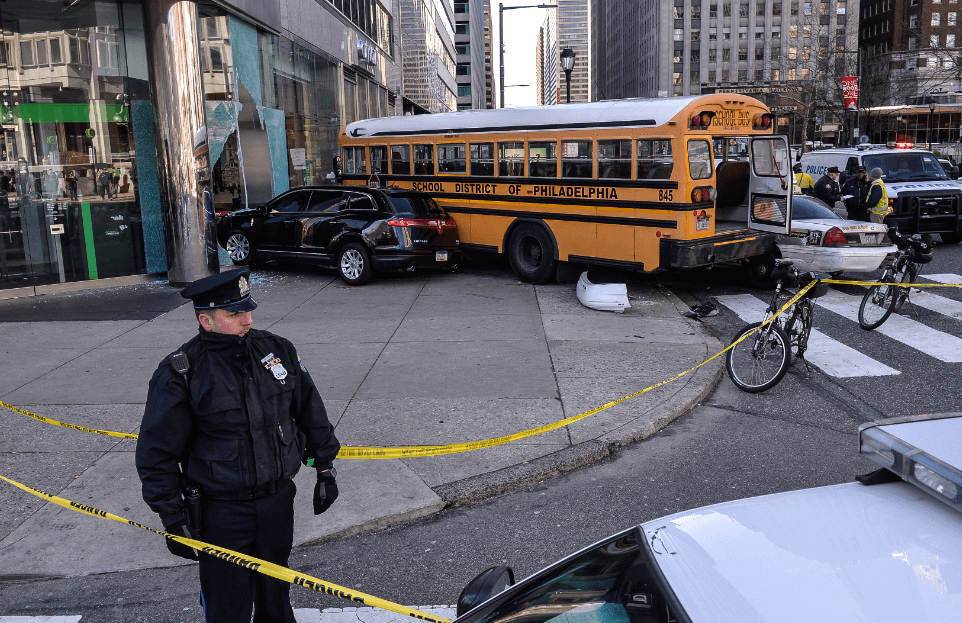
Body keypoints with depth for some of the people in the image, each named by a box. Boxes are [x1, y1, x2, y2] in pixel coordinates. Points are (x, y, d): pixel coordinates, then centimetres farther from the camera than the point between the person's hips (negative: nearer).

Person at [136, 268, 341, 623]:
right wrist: (173, 520, -9)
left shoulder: (277, 350, -2)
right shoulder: (180, 374, -15)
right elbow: (157, 454, -9)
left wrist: (325, 468, 10)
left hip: (279, 501, 4)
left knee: (276, 593, 21)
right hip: (221, 511, -4)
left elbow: (310, 411, 9)